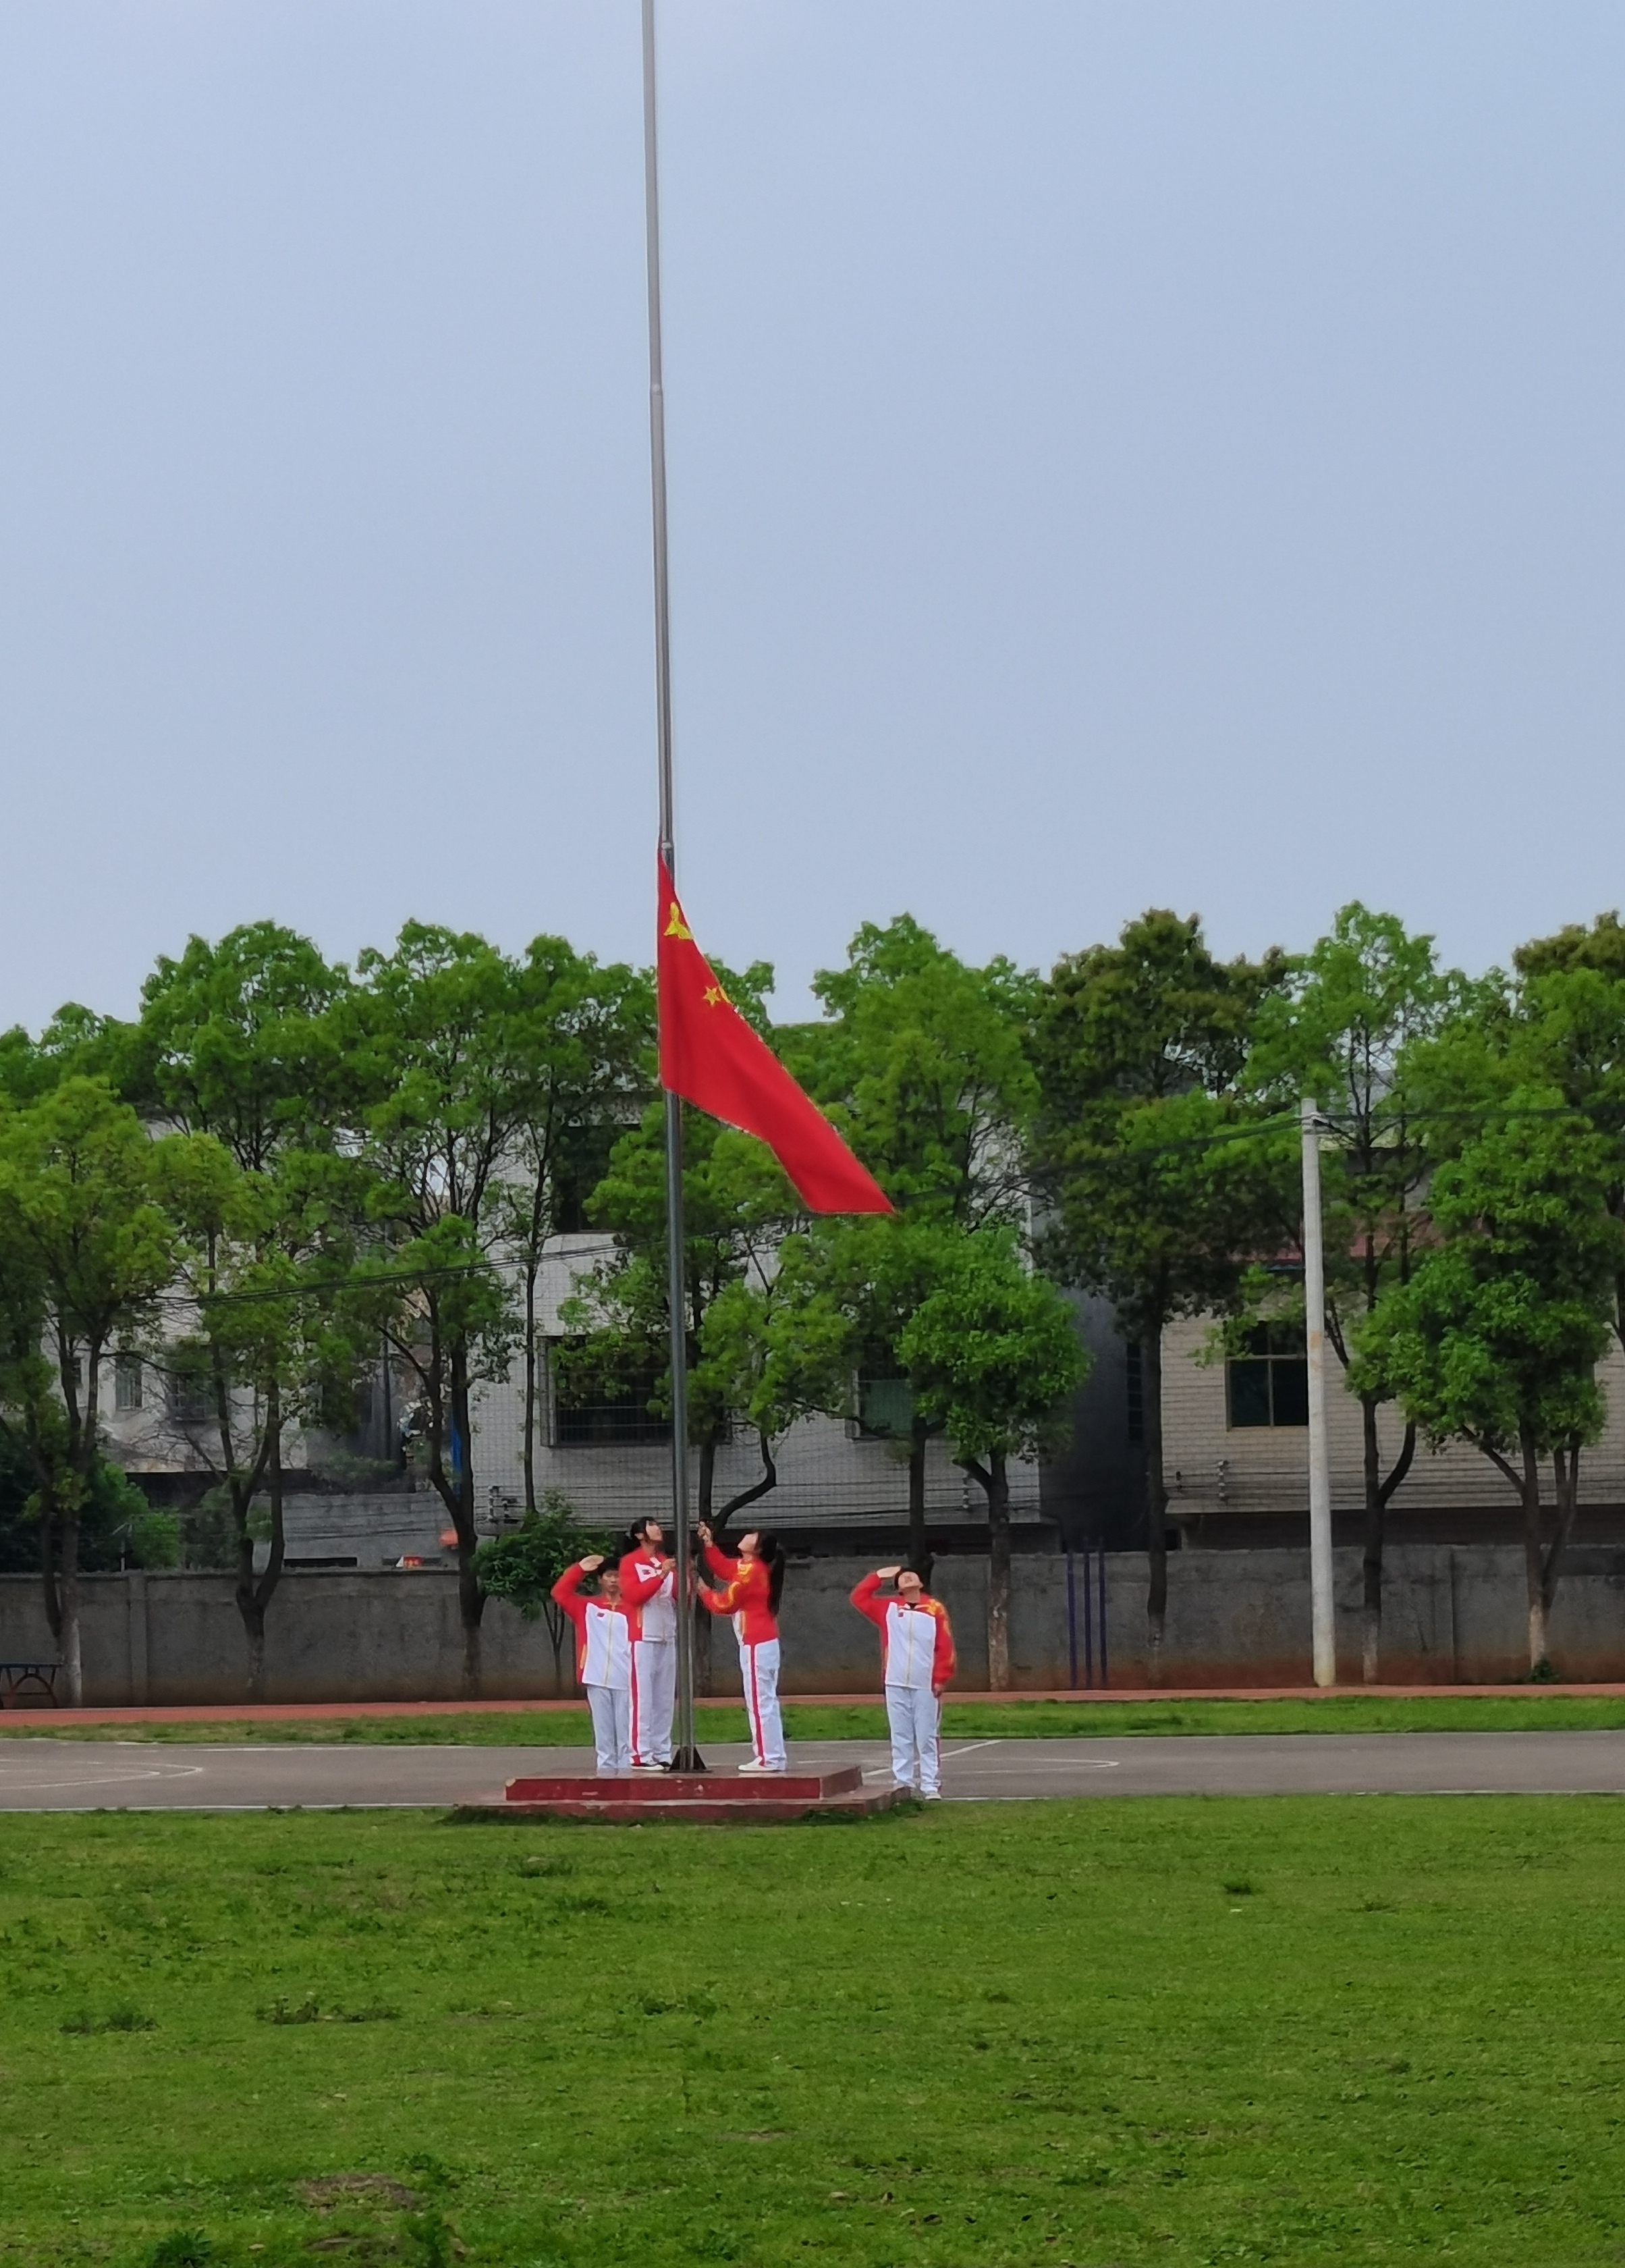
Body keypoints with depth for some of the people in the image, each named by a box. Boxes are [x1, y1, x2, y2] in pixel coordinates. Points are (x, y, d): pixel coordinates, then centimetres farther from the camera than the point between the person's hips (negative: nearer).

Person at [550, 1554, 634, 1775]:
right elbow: (561, 1592, 7)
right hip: (597, 1679, 2)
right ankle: (606, 1765, 8)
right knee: (603, 1727, 5)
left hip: (624, 1680, -2)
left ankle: (626, 1767, 2)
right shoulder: (588, 1607, 11)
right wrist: (580, 1568, -1)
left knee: (625, 1727, 0)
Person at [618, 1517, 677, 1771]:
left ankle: (662, 1754, 8)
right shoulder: (630, 1562, -2)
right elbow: (633, 1595, -16)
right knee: (643, 1697, -9)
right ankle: (641, 1756, -11)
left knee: (665, 1698, 6)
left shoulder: (666, 1562, 15)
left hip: (667, 1637, 6)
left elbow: (680, 1598, 10)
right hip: (642, 1638, -6)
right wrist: (661, 1575, -20)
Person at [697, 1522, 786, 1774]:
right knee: (765, 1702, 11)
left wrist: (704, 1592, 7)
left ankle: (768, 1759, -9)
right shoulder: (747, 1567, 12)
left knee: (759, 1702, -8)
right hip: (764, 1643, 10)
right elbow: (722, 1568, 28)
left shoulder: (750, 1572, -16)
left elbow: (725, 1604, -9)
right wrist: (708, 1543, 20)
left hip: (756, 1645, -10)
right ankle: (774, 1756, 12)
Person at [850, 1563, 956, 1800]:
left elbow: (945, 1646, -1)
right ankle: (903, 1784, 7)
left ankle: (930, 1787, 1)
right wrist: (879, 1576, 10)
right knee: (900, 1738, 4)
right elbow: (859, 1598, 14)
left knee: (926, 1738, 0)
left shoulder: (935, 1608, 1)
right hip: (896, 1684, 3)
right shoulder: (889, 1608, 10)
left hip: (925, 1685, -3)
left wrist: (941, 1678, -6)